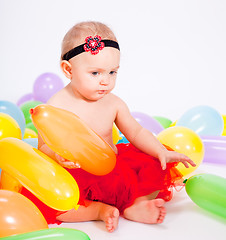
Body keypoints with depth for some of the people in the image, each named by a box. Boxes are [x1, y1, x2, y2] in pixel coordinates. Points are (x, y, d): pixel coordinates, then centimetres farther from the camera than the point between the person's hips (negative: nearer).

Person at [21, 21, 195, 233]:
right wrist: (57, 155, -37)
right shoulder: (56, 107, -14)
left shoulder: (114, 103, 0)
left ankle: (136, 205, -20)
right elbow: (44, 146, -13)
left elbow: (136, 132, 6)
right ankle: (99, 210, -21)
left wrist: (161, 151, -10)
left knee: (156, 167, -7)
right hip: (75, 174, -4)